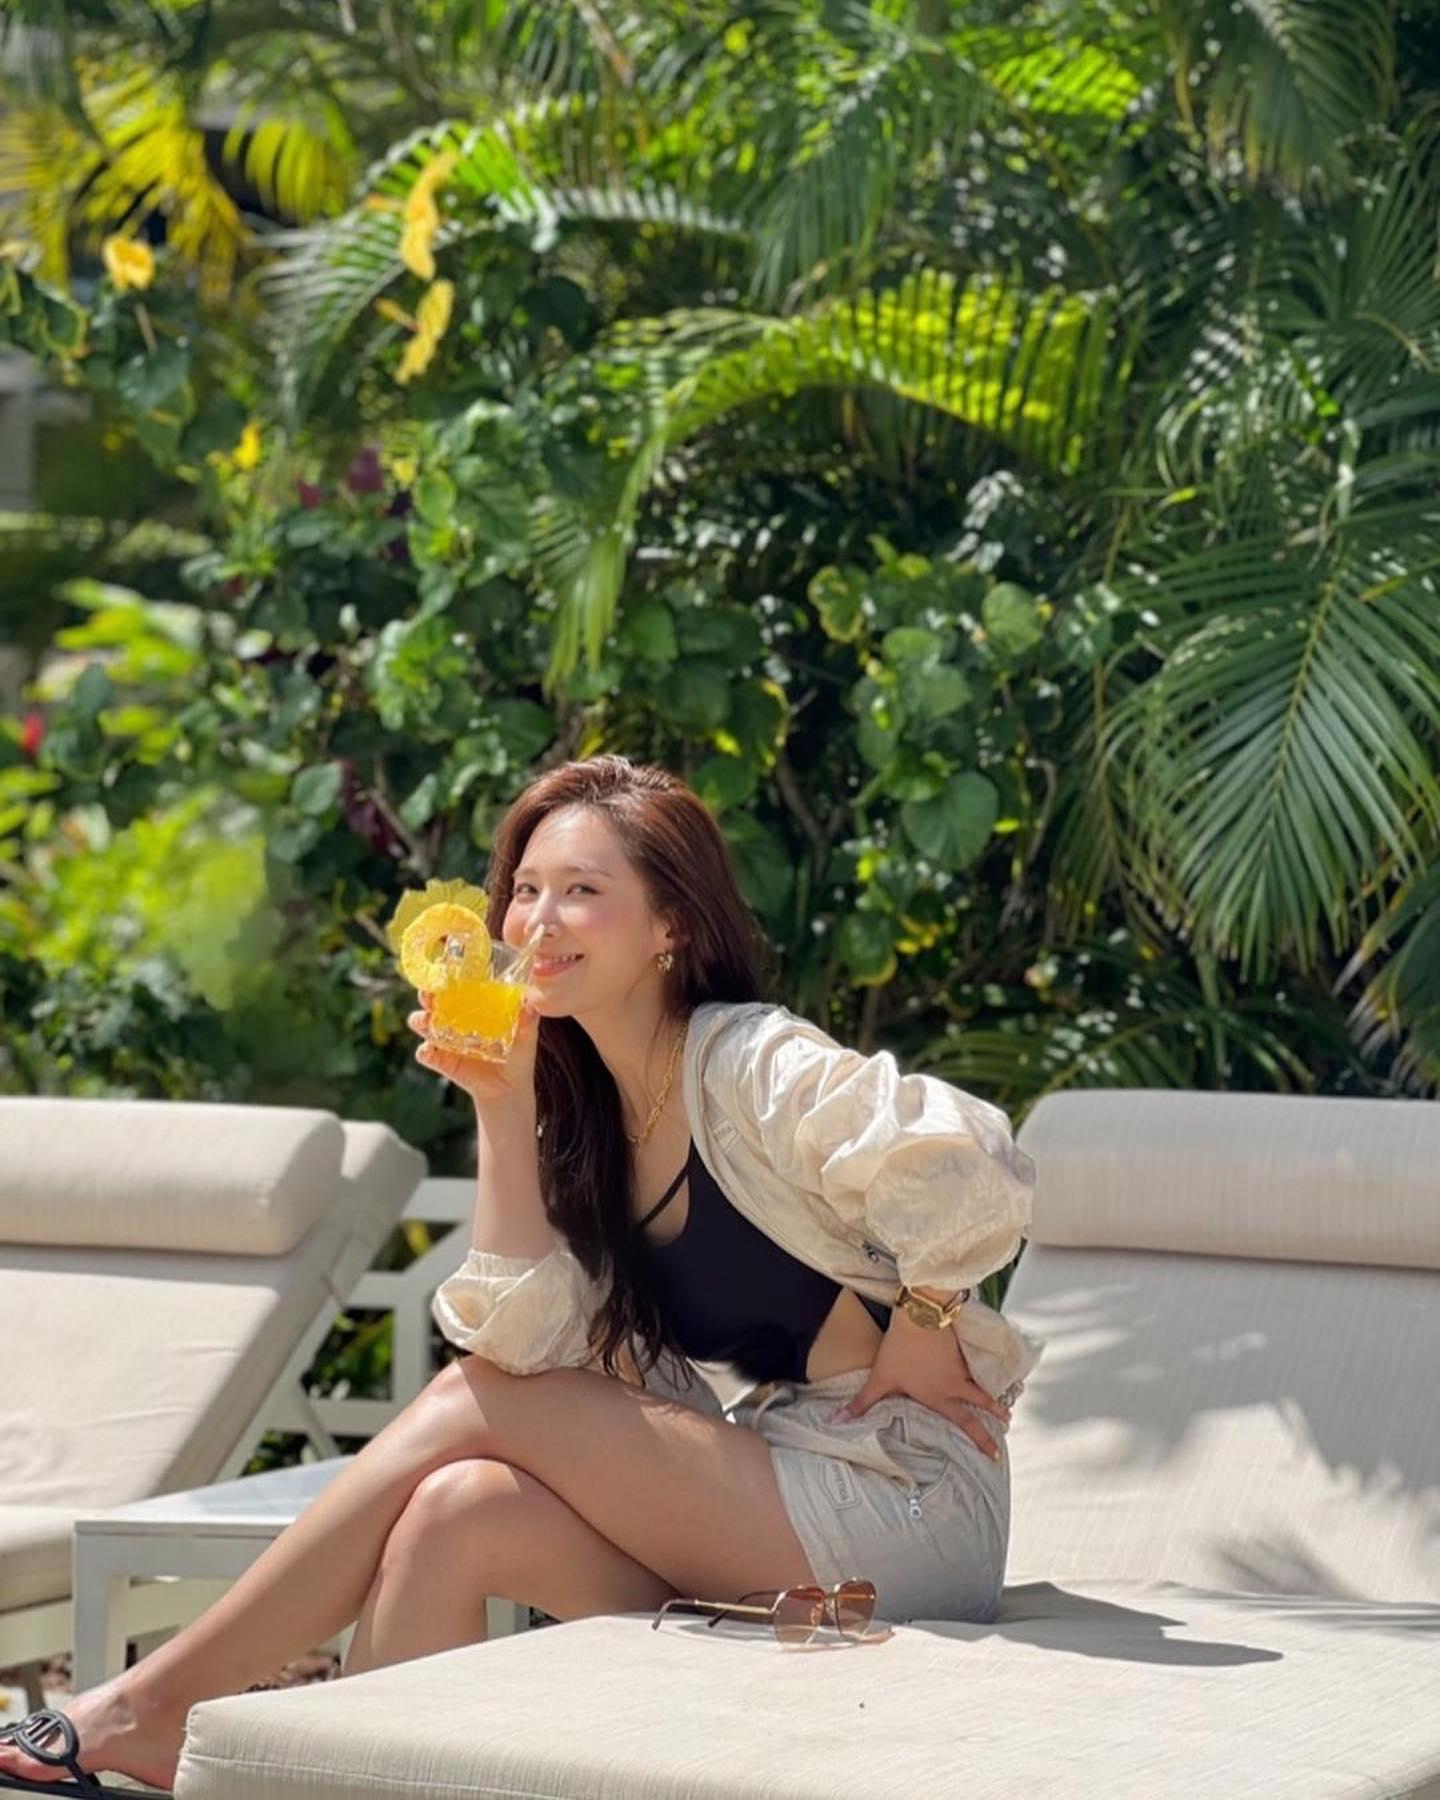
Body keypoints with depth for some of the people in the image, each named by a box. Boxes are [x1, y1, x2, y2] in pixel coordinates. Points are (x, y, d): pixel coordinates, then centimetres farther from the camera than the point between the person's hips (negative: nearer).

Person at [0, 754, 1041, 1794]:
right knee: (457, 1513, -15)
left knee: (465, 1408, -12)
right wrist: (502, 1109, -7)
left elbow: (967, 1167, -27)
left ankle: (151, 1707, -7)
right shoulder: (584, 1116, 12)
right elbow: (528, 1348, -3)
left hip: (904, 1501, -7)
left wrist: (918, 1341, -14)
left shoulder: (754, 1068, -12)